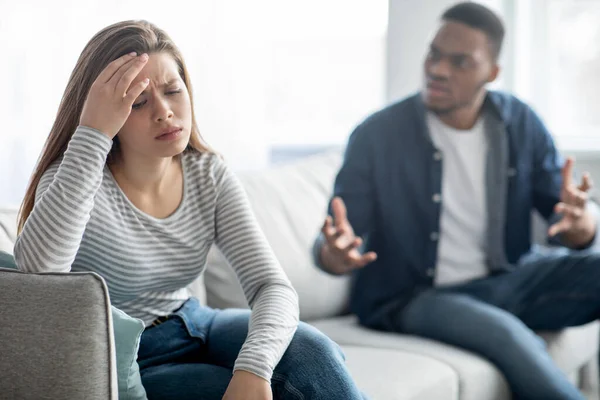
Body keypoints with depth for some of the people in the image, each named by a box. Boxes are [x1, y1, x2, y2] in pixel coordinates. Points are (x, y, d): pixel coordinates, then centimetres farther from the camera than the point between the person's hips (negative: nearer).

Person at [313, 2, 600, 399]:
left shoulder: (521, 125, -1)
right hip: (410, 297, -4)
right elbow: (334, 247, -10)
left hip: (508, 282, 4)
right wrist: (334, 254, -35)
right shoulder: (377, 136, -10)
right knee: (507, 335, -33)